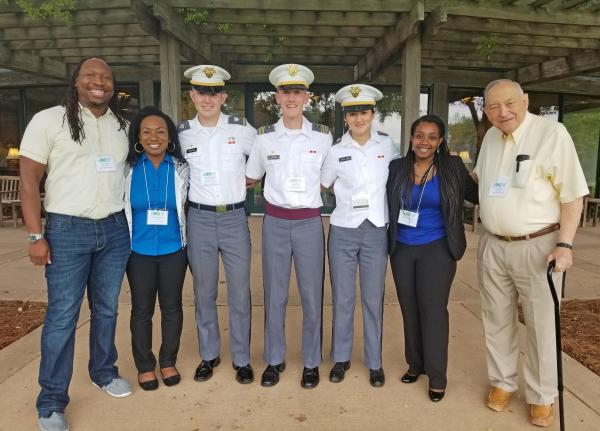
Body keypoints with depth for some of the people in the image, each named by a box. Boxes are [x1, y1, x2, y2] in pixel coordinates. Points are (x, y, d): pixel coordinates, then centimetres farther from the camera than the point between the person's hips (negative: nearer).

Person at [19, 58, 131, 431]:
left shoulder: (122, 125, 10)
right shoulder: (48, 120, -3)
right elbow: (29, 180, -5)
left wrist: (133, 222, 9)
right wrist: (36, 236, -11)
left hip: (115, 230, 4)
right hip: (68, 231, -4)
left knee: (107, 309, 14)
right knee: (62, 316, 1)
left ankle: (104, 372, 34)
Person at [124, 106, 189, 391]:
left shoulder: (181, 169, -2)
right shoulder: (128, 169, -4)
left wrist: (190, 242, 8)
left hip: (174, 249, 1)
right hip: (139, 250, 0)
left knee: (171, 307, 11)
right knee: (142, 309, 10)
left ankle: (168, 361, 28)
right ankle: (144, 365, 26)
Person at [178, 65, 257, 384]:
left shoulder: (242, 130, -1)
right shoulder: (182, 134, 2)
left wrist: (249, 178, 8)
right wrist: (194, 189, 11)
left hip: (234, 217, -1)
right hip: (199, 218, 1)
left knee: (240, 292, 4)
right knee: (203, 292, 10)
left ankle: (241, 359, 20)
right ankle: (209, 355, 28)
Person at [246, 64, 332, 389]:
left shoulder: (323, 137, -1)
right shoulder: (265, 137, 1)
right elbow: (250, 178, 13)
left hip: (309, 222, -1)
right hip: (275, 222, 1)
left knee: (312, 295, 5)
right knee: (275, 295, 9)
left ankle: (311, 362, 23)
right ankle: (274, 360, 26)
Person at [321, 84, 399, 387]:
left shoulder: (387, 145, 2)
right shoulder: (336, 151, 0)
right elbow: (322, 185, 11)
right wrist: (347, 196, 6)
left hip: (376, 231, 0)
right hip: (343, 231, 0)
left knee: (373, 299, 8)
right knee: (342, 299, 9)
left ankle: (374, 362, 24)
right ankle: (341, 358, 26)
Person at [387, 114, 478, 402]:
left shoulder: (453, 167, -4)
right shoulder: (396, 168, 0)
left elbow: (477, 195, 3)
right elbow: (385, 204, 6)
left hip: (437, 249, -2)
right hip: (402, 250, 3)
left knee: (433, 310, -1)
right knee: (409, 309, 12)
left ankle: (437, 377, 12)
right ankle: (415, 364, 29)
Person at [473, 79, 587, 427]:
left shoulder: (552, 133, -12)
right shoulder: (490, 137, 7)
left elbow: (573, 193, -11)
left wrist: (564, 245, -16)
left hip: (538, 246, -5)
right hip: (493, 245, 5)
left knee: (542, 324, 8)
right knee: (497, 320, 15)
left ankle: (542, 396, 27)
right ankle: (503, 382, 34)